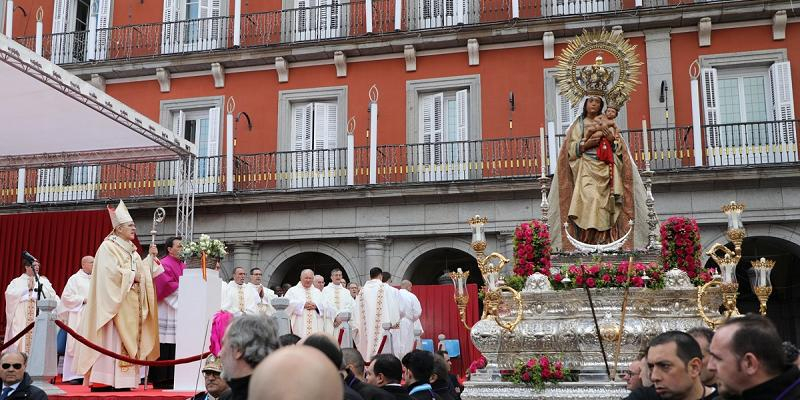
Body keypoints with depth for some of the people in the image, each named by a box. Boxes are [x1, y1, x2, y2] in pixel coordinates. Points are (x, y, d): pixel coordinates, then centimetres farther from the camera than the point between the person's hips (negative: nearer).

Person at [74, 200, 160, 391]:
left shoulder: (131, 249, 19)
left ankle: (122, 380, 5)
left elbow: (141, 271, 16)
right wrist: (132, 276, -10)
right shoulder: (108, 247, -6)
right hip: (115, 302, -8)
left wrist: (150, 257, 4)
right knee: (111, 340, -11)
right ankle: (101, 381, -11)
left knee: (127, 340, 4)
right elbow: (110, 272, -16)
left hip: (131, 303, 8)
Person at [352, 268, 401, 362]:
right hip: (381, 325, -4)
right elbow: (392, 305, -5)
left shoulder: (363, 289, 8)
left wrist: (356, 326, 12)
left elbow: (357, 308, 8)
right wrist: (395, 321, 4)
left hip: (365, 327, 4)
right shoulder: (385, 288, -3)